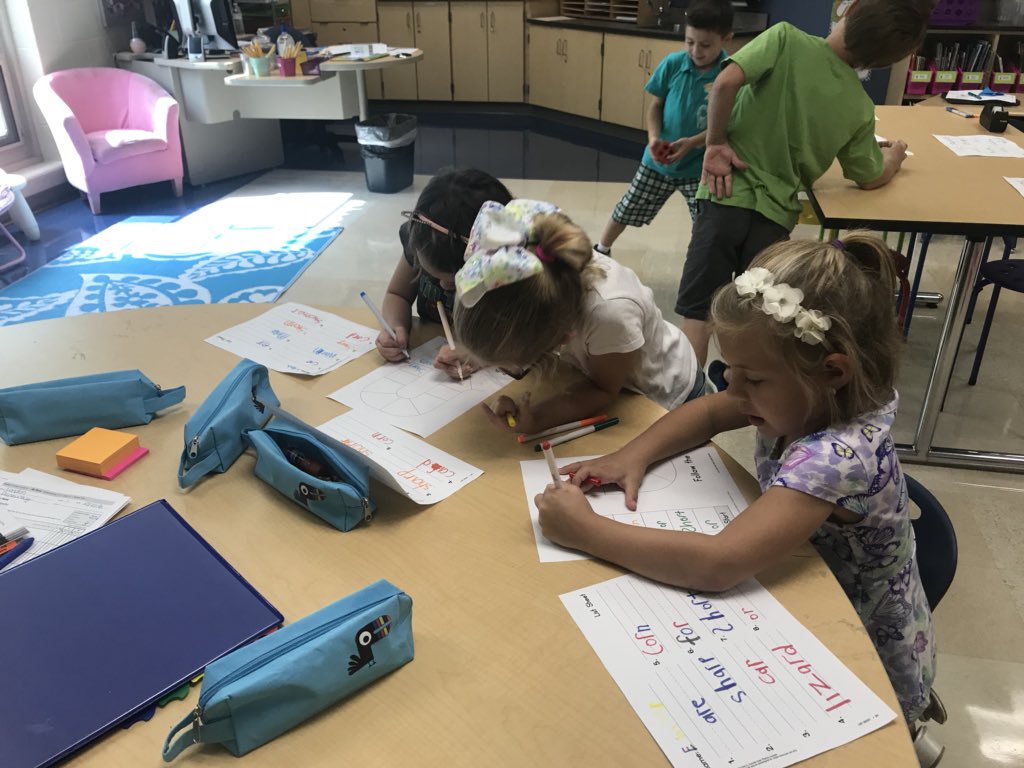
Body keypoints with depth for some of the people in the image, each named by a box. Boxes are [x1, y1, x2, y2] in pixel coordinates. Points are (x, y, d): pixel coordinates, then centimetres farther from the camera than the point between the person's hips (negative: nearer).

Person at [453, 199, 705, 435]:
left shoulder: (610, 313, -46)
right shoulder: (528, 273, -34)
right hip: (598, 366, 4)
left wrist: (535, 420, -38)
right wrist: (475, 354, -28)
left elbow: (604, 390, -26)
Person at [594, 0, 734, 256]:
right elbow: (656, 105, 2)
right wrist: (653, 137, -16)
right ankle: (601, 250, 42)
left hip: (701, 167, -3)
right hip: (658, 161, 3)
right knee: (626, 211, 17)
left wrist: (692, 143, -28)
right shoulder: (672, 64, -9)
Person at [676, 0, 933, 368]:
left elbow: (726, 82, -20)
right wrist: (895, 155, 36)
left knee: (697, 310, 3)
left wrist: (715, 144, -8)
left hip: (728, 195, -2)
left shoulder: (787, 39, -5)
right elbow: (871, 178, 15)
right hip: (777, 213, 2)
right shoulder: (860, 109, 4)